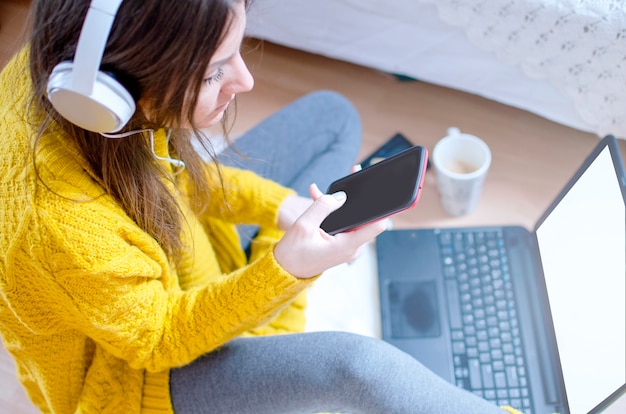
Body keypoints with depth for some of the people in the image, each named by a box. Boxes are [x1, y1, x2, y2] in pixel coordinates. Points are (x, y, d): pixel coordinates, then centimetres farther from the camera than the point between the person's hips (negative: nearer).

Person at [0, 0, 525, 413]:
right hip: (131, 370, -7)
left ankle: (267, 337, 7)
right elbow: (157, 339, -24)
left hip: (191, 250, 8)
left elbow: (166, 169, -4)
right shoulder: (60, 227, -42)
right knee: (358, 364, -33)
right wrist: (287, 267, -37)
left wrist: (278, 206, -17)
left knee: (332, 115, 5)